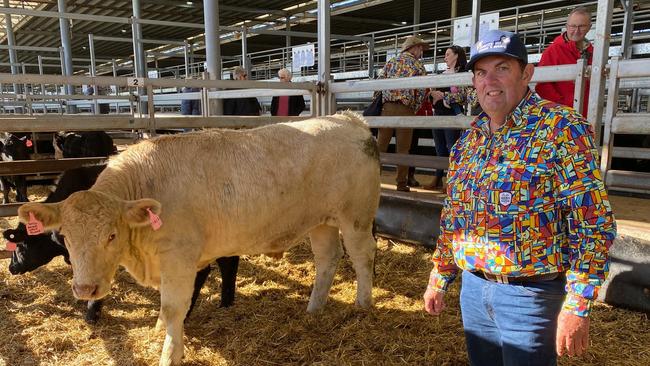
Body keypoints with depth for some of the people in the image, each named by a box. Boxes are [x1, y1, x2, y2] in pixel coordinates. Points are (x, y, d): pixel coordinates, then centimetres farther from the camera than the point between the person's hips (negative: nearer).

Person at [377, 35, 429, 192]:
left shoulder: (390, 62, 14)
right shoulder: (419, 65, 5)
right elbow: (421, 92, 1)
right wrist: (414, 110, 10)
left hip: (387, 107, 3)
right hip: (406, 109, -2)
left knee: (380, 145, 5)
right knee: (403, 148, 3)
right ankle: (401, 184, 7)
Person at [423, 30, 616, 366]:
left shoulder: (562, 129, -12)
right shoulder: (468, 139, 6)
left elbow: (594, 223, -15)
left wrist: (577, 307, -18)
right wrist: (439, 278, 14)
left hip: (530, 294, -6)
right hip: (472, 288, 6)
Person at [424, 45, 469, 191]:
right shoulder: (444, 74, 18)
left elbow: (463, 96, -12)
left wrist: (443, 95, -12)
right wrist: (433, 95, 4)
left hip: (452, 114, -7)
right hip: (438, 113, 7)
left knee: (452, 148, -6)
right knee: (439, 148, 9)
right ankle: (437, 179, 15)